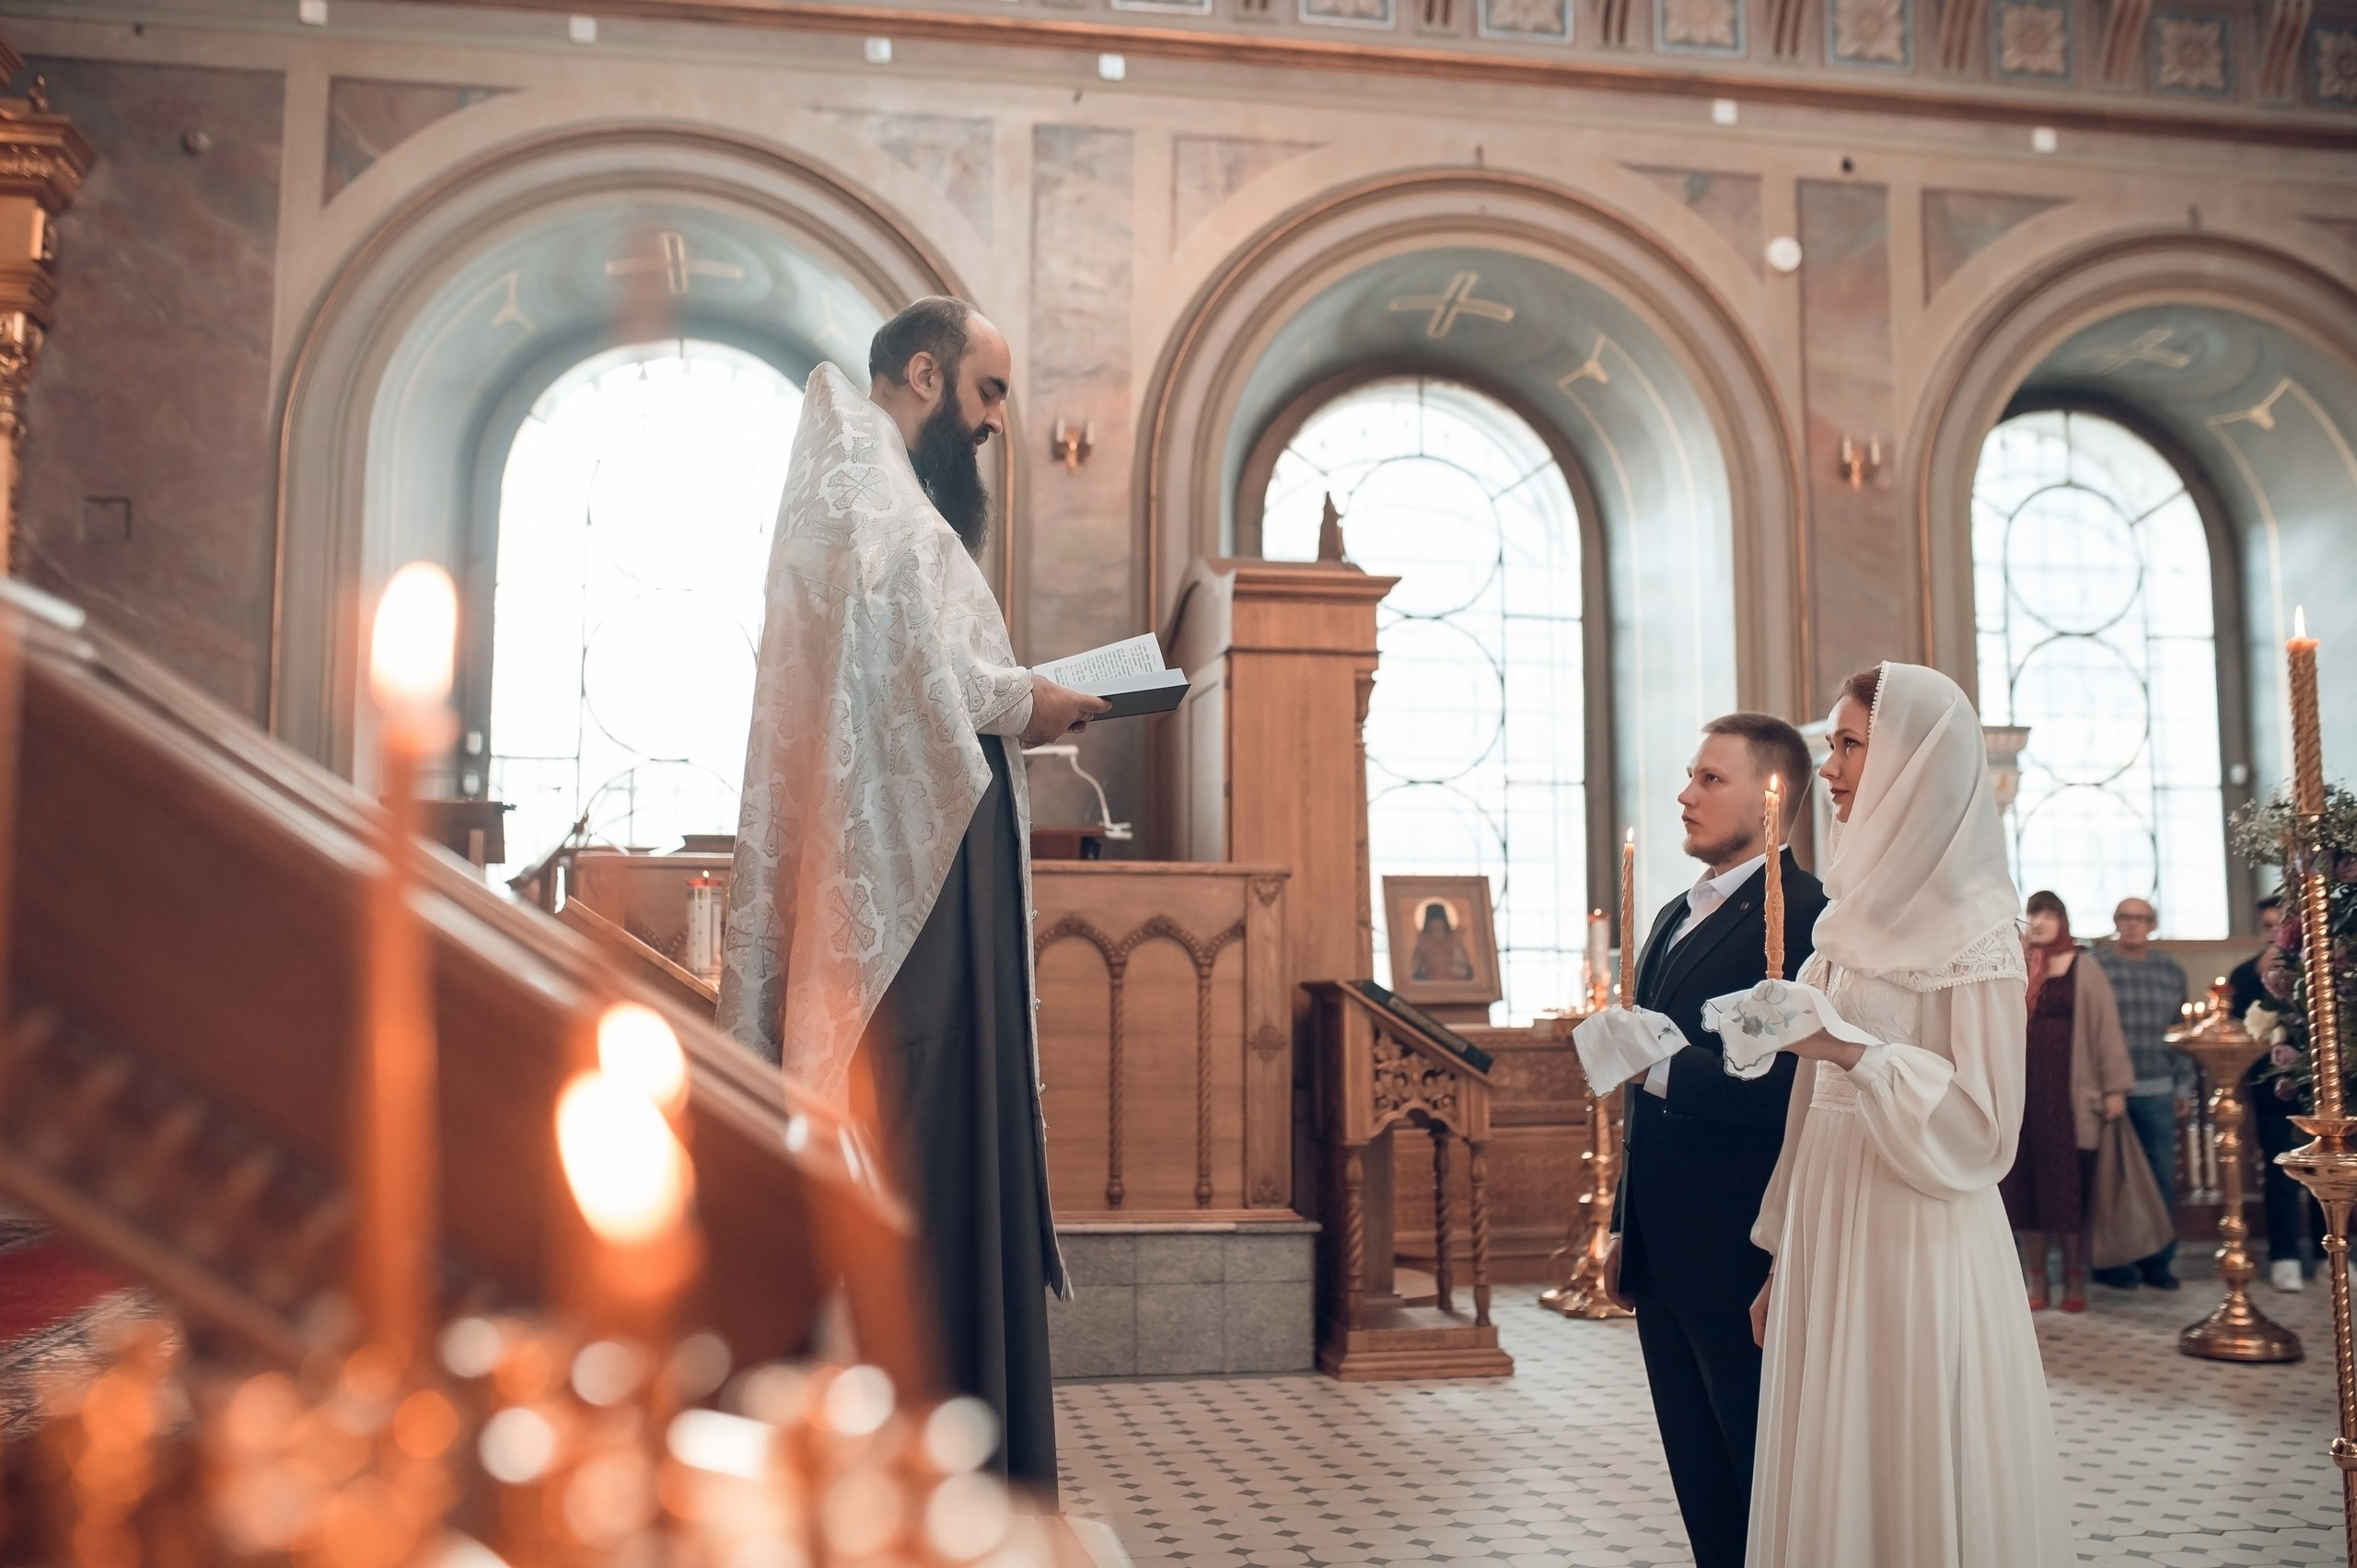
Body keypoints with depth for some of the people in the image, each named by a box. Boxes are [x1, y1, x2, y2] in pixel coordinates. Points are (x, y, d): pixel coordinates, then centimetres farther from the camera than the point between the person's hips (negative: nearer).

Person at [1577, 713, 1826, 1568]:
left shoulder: (1800, 913, -15)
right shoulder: (1675, 918, 14)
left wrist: (1667, 1064, -24)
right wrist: (1626, 1226, 19)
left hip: (1746, 1263, -9)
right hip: (1666, 1260, 9)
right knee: (1704, 1493, 17)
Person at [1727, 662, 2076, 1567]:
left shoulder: (1973, 927, -10)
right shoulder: (1854, 913, 11)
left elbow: (1983, 1123, -13)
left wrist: (1852, 1049, -25)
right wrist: (1783, 1259, 14)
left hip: (1919, 1243, -7)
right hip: (1827, 1231, 7)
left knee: (1917, 1479, 3)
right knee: (1829, 1482, 11)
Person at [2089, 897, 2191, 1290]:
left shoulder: (2171, 971, 12)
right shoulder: (2093, 966, -3)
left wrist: (2184, 1085, 13)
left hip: (2157, 1092, 4)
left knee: (2163, 1177, 7)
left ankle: (2158, 1260, 18)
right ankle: (2111, 1261, 11)